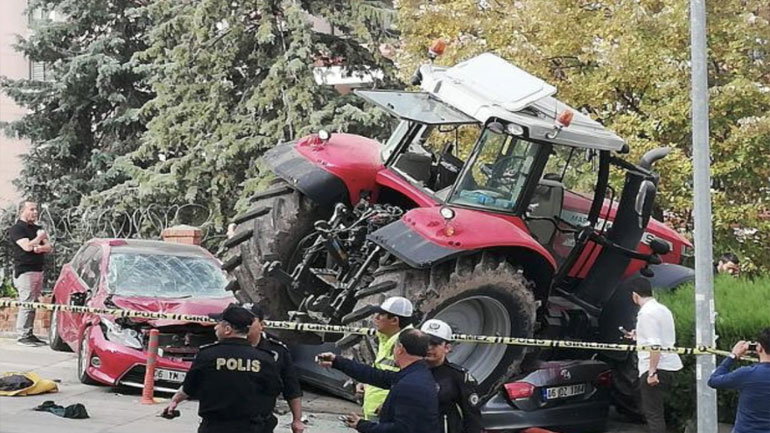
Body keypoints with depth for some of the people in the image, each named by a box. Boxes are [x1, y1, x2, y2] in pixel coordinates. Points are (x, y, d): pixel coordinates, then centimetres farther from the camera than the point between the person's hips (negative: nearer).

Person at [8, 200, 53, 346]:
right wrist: (40, 237, -4)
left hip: (38, 271, 8)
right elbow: (27, 246, -18)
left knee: (33, 304, 7)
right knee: (26, 304, -11)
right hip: (24, 272, -8)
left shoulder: (37, 229, 19)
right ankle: (23, 336, -8)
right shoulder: (16, 229, -5)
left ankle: (29, 334, 11)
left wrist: (40, 248, -9)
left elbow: (49, 248, 12)